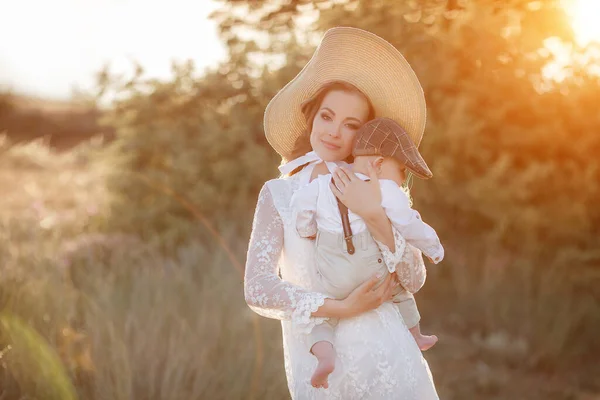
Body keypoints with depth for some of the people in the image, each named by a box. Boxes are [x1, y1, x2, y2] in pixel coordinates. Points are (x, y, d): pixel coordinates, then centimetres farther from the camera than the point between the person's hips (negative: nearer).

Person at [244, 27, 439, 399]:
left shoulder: (373, 189, 4)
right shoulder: (277, 194, 1)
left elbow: (415, 279, -4)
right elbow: (258, 289, -9)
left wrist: (375, 216, -17)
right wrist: (341, 308, -14)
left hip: (385, 356, 1)